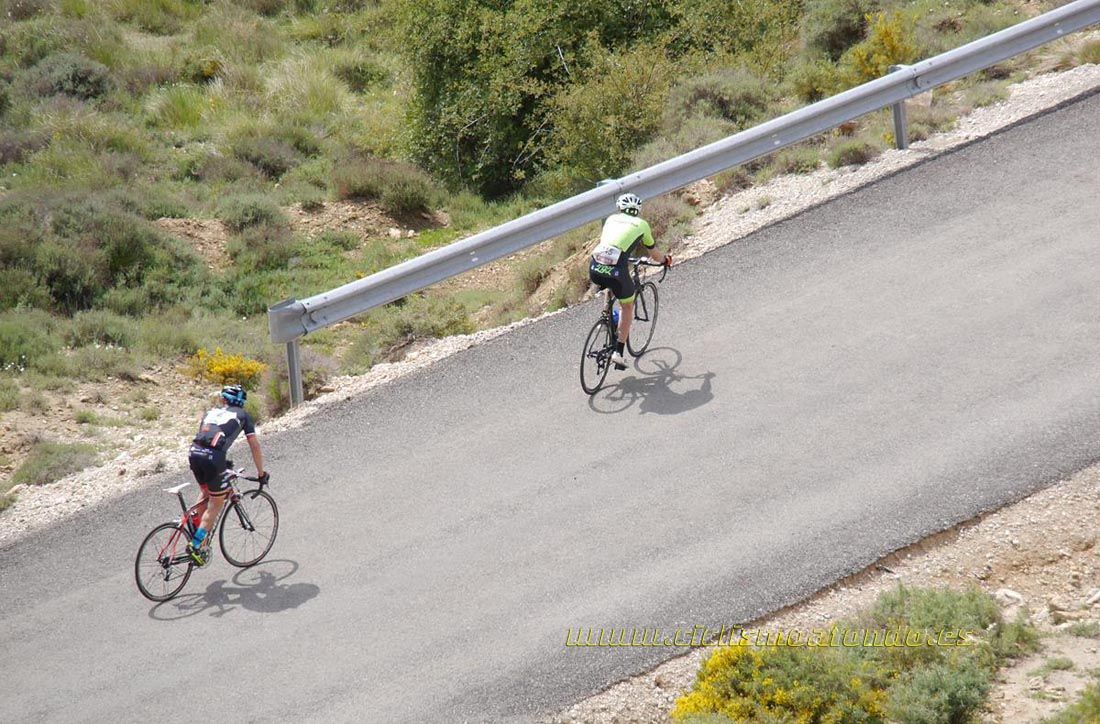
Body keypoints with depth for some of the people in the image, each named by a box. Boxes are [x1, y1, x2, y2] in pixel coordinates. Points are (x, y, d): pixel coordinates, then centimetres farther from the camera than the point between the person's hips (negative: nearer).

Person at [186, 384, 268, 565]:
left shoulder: (211, 412, 30)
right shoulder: (242, 415, 19)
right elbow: (255, 446, 17)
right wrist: (261, 473, 26)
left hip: (194, 453, 5)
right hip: (213, 456, -5)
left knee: (206, 494, 29)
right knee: (217, 503, 10)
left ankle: (198, 537, 26)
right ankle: (196, 545, 0)